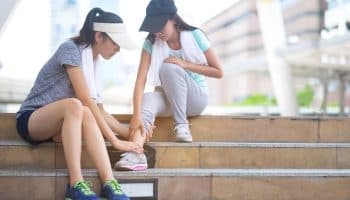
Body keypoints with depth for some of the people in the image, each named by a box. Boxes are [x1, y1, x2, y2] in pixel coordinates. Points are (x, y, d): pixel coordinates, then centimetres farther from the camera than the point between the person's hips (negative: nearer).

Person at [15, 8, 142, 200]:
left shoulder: (91, 58, 8)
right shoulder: (71, 49, -17)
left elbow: (94, 107, 9)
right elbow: (86, 101, -24)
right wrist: (115, 141, -25)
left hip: (59, 124, 6)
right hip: (30, 119, -6)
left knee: (85, 113, -30)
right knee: (74, 105, -37)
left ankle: (108, 183, -42)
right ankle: (75, 184, -39)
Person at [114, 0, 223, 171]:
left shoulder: (195, 36, -11)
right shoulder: (151, 44, -9)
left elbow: (218, 72, -7)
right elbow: (140, 81, -21)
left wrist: (185, 64, -19)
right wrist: (137, 116, -36)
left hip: (196, 98, -2)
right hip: (168, 98, 2)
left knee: (170, 68, -31)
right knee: (147, 100, -34)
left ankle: (182, 125, -23)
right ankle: (136, 153, -54)